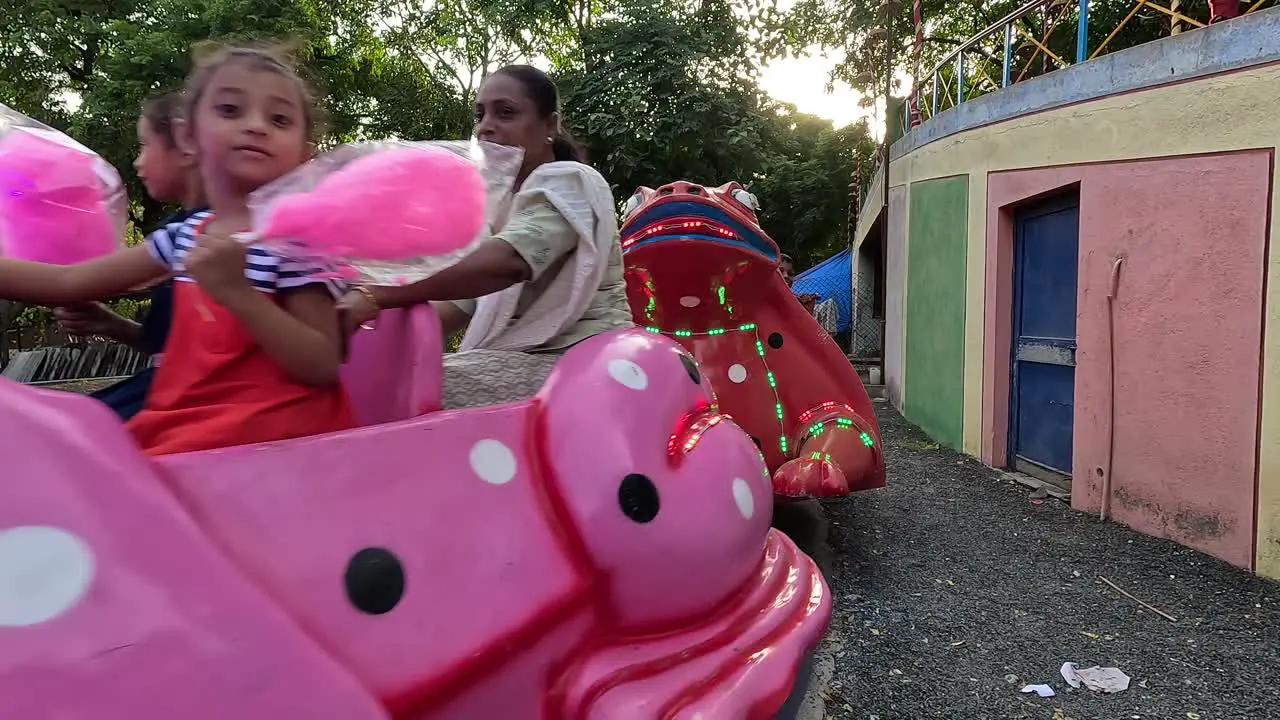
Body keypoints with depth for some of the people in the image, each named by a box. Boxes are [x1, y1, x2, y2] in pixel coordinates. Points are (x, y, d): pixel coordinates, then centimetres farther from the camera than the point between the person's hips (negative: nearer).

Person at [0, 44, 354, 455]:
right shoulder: (186, 236, 9)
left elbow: (322, 369, -19)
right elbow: (67, 283, 17)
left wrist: (237, 292, -27)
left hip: (262, 437, -7)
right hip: (180, 427, 7)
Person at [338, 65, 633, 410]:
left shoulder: (567, 181, -7)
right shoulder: (502, 204, 20)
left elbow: (508, 261, -27)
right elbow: (467, 302, 11)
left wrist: (374, 297, -32)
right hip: (525, 358, 8)